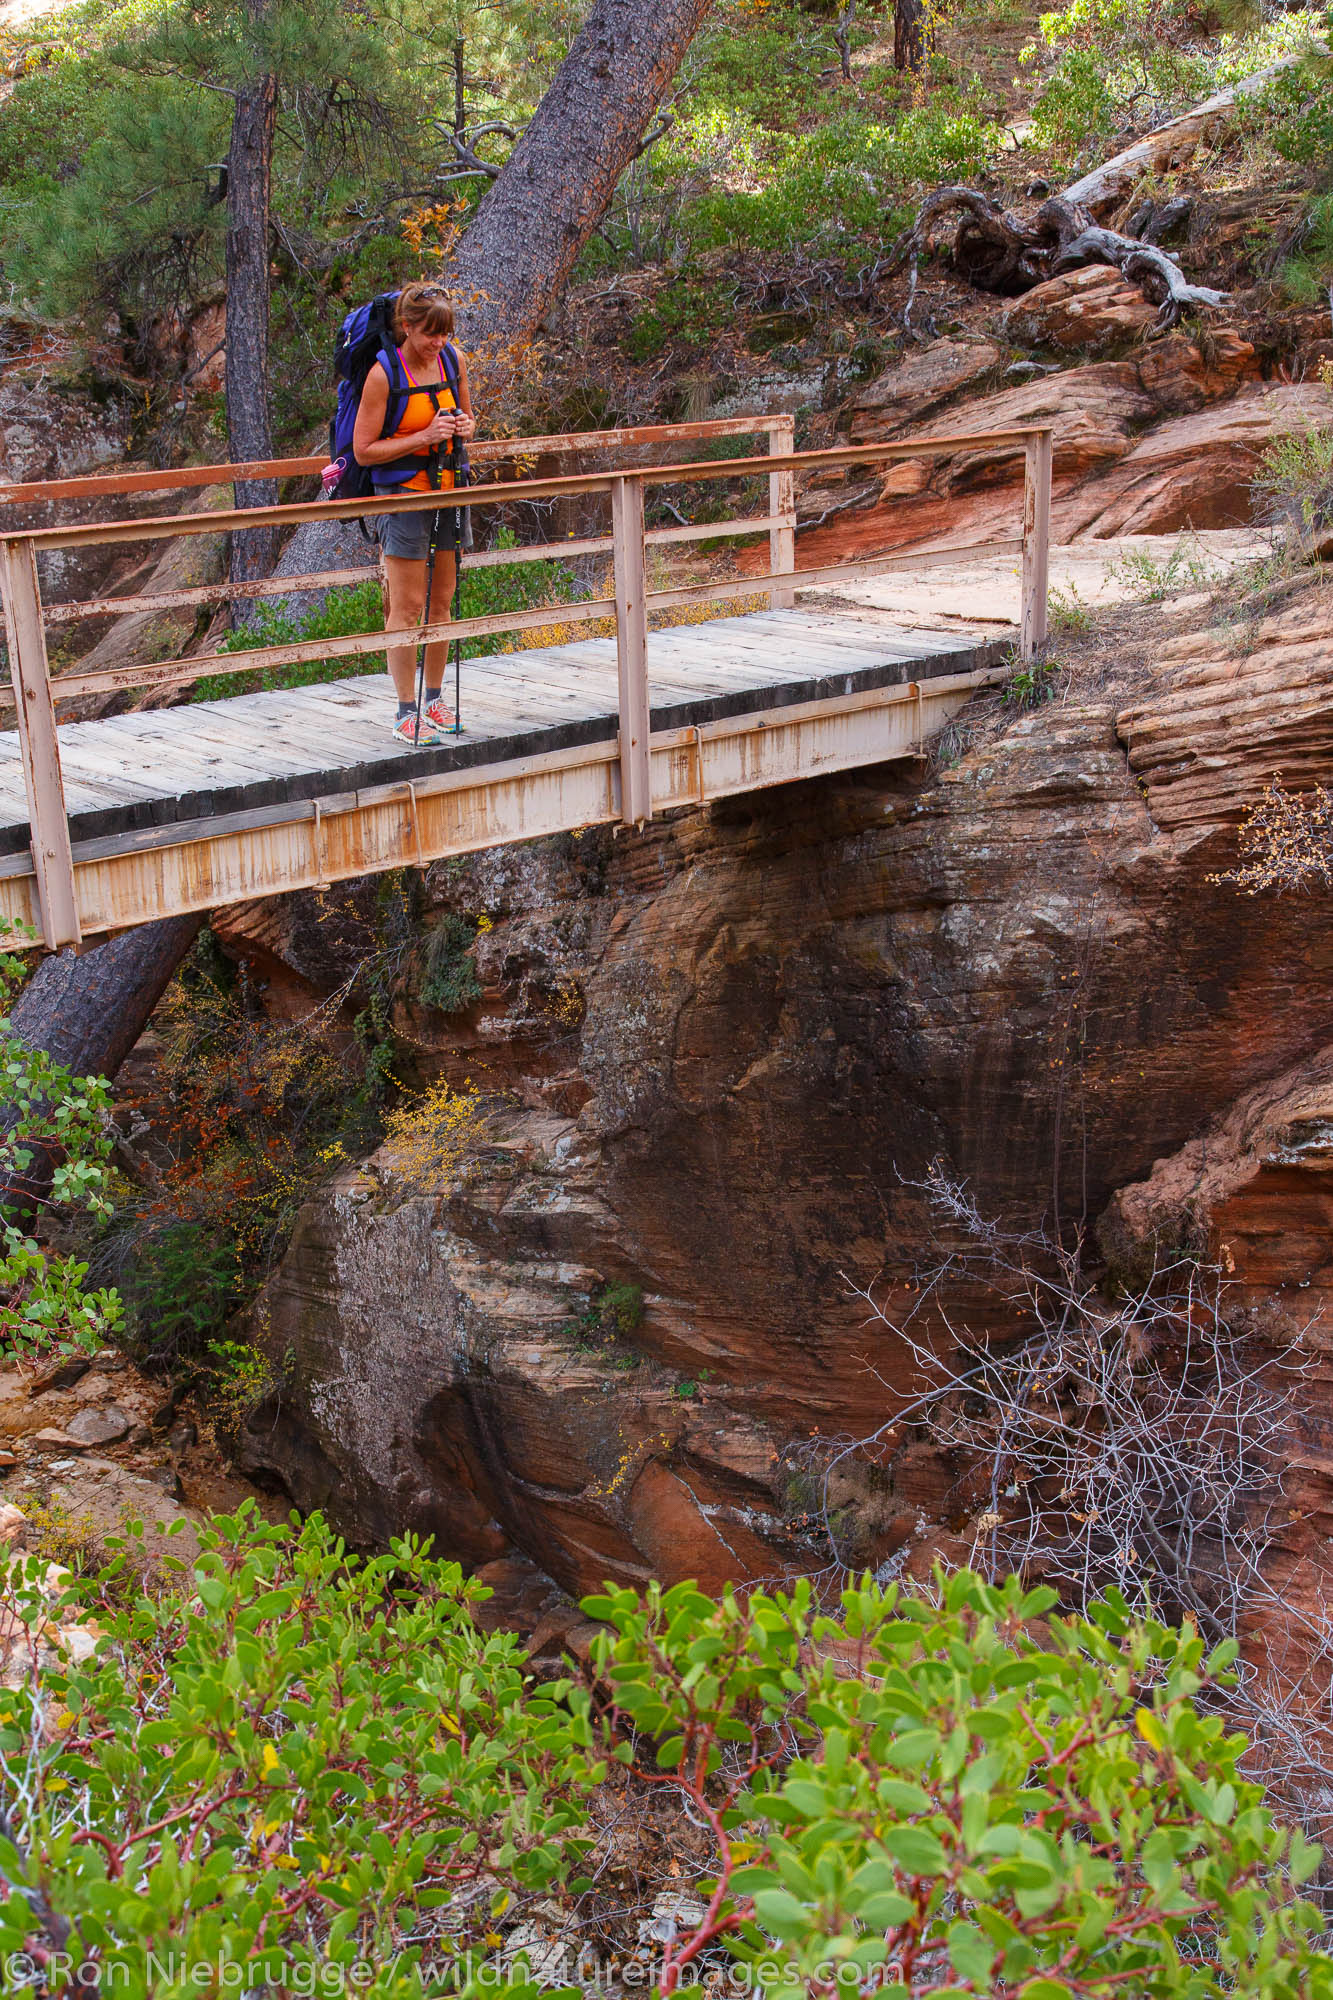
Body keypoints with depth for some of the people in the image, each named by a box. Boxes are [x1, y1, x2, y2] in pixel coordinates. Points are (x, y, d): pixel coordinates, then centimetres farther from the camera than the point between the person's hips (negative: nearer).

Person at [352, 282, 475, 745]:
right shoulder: (383, 373, -14)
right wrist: (423, 437, -21)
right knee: (407, 607, -4)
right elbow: (363, 450, -13)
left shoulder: (453, 358, 2)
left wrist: (465, 426, -5)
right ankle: (406, 712, 2)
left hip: (448, 487, 6)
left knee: (441, 602, 11)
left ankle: (434, 699, 23)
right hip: (403, 493, -6)